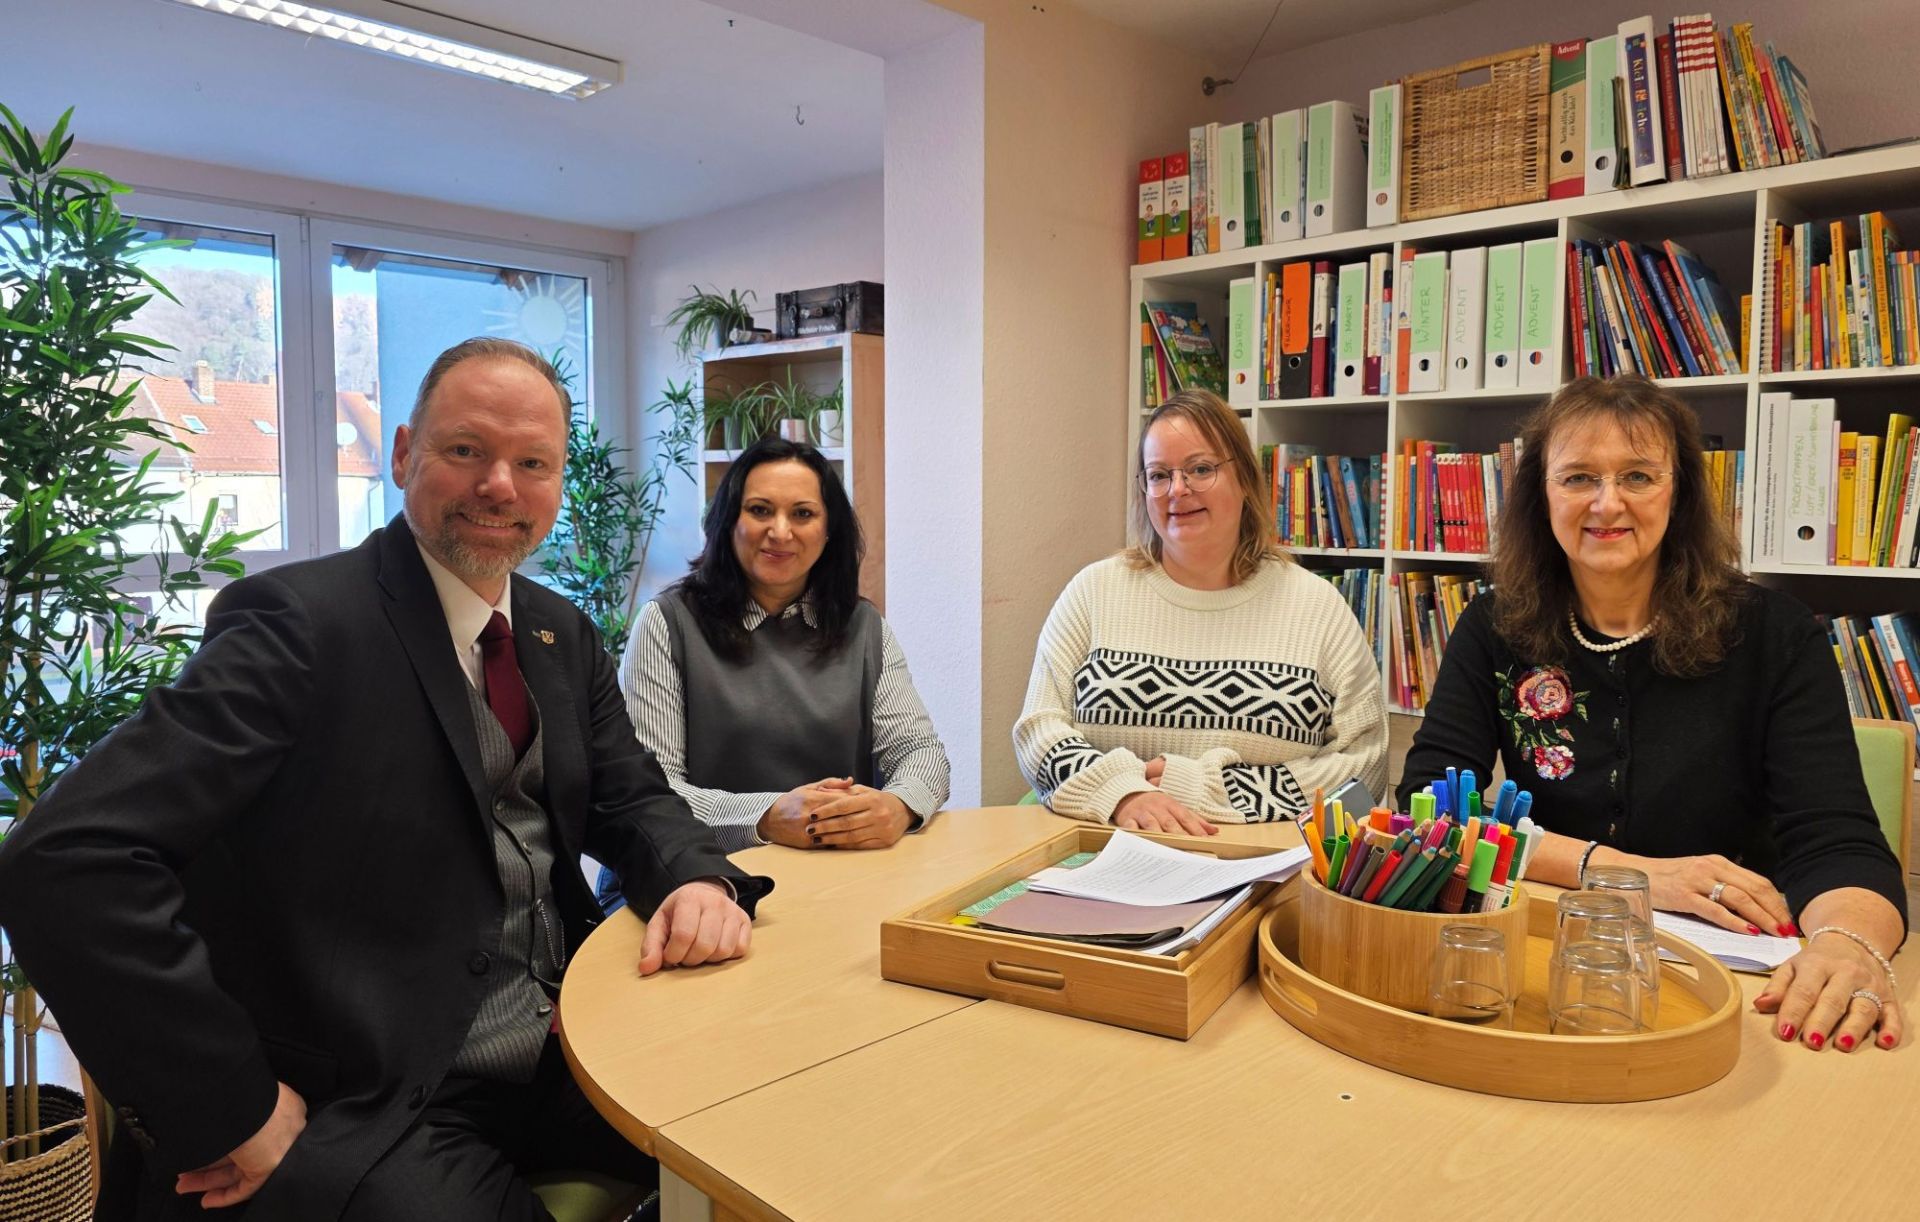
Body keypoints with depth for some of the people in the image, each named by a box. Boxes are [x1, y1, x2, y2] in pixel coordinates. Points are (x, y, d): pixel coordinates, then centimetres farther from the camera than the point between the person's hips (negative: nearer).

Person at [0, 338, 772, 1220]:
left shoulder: (563, 635, 8)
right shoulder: (302, 622, -15)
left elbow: (630, 800, 13)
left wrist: (698, 879, -11)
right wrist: (235, 1112, -20)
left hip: (566, 1053, 6)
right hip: (365, 1107, -6)